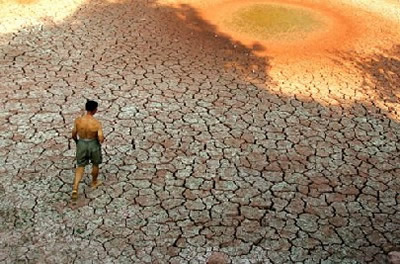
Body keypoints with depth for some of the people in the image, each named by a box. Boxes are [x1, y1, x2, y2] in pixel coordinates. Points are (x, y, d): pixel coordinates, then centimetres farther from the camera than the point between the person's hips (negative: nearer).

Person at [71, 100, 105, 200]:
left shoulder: (78, 120, -13)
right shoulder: (97, 123, -22)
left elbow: (73, 135, -4)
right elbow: (101, 138, -24)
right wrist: (101, 140, 0)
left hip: (81, 144, 3)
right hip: (93, 145, -2)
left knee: (80, 166, 15)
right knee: (95, 164, 24)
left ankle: (75, 189, 2)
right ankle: (94, 182, 45)